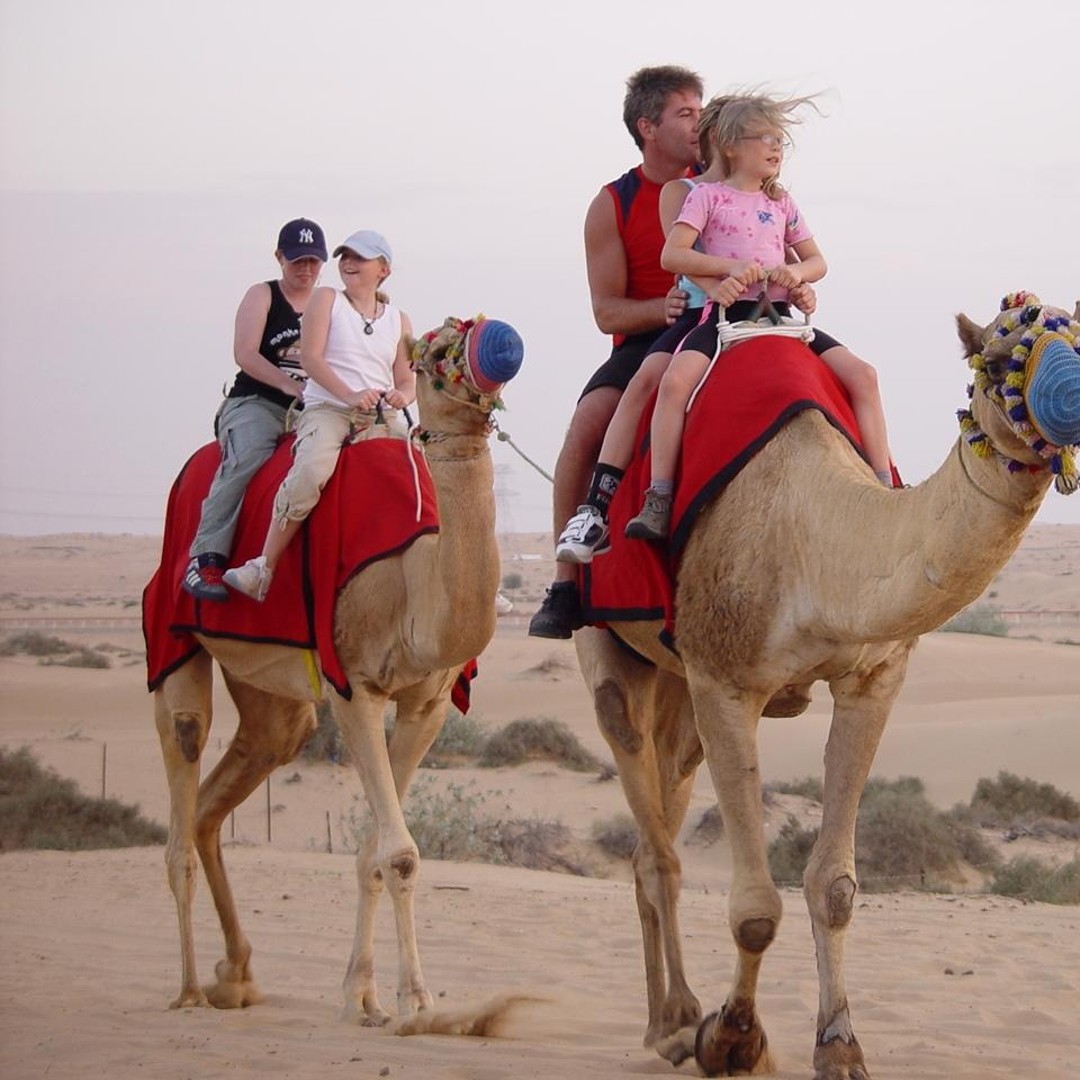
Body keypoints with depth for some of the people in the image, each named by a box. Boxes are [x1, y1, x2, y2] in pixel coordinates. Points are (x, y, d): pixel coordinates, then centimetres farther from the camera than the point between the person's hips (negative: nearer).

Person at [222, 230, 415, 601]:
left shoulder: (398, 320, 19)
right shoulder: (327, 300, 10)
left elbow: (407, 379, 14)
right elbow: (310, 357, -2)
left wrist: (401, 396, -12)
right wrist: (350, 395, -17)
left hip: (379, 417, 4)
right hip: (326, 407, -4)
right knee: (312, 470, -34)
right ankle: (264, 567, -33)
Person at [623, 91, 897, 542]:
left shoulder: (781, 204, 18)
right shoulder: (708, 196, 4)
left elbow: (817, 261, 20)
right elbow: (672, 254, -6)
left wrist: (798, 272, -5)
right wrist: (731, 266, -18)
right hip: (725, 314, -5)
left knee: (862, 374, -11)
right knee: (676, 379, -33)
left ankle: (884, 486, -6)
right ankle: (658, 501, -31)